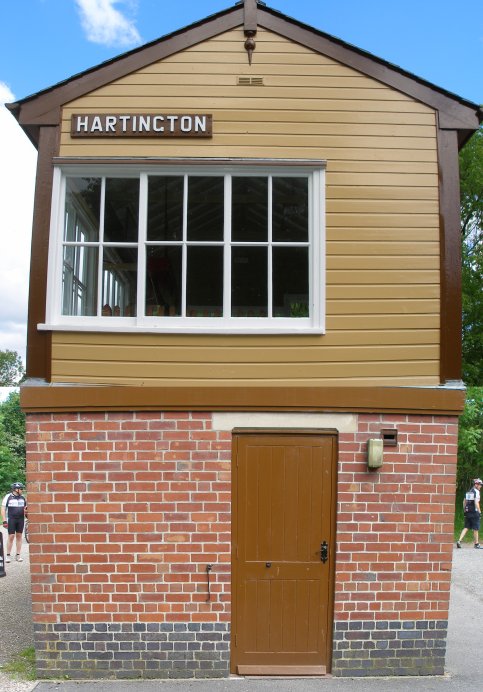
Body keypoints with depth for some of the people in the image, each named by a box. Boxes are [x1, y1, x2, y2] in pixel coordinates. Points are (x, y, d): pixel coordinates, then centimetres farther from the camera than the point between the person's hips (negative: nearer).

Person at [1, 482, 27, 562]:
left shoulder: (22, 498, 9)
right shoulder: (8, 497, -4)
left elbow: (25, 508, 18)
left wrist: (26, 511, -5)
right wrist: (4, 521, -11)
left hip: (21, 519, 4)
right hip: (11, 519, -4)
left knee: (19, 536, 5)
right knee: (11, 536, -6)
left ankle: (18, 555, 10)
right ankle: (8, 555, 4)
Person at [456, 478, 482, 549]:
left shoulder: (468, 492, 14)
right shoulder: (476, 492, -11)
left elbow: (464, 502, 18)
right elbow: (476, 503, -20)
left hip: (468, 513, 7)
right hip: (474, 512, -7)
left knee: (466, 527, 8)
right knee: (475, 529, 5)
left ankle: (459, 540, -5)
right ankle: (476, 544, 15)